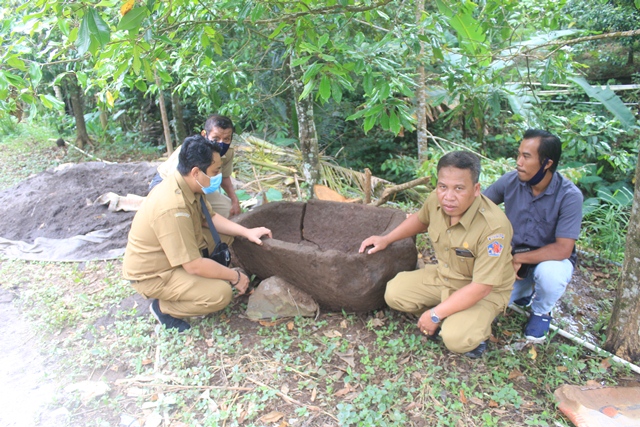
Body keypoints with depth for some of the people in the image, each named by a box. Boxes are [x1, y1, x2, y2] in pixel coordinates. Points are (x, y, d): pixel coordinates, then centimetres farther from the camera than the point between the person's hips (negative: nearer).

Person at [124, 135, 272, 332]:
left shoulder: (185, 183, -8)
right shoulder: (173, 208, -35)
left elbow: (210, 218, 6)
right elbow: (194, 265, -31)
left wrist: (246, 232, -6)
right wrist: (235, 277, -18)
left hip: (175, 252, 9)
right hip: (152, 274, -9)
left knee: (225, 235, 5)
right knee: (220, 293, -22)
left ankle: (190, 280, 11)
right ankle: (164, 307, 1)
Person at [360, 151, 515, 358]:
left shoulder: (494, 226, -34)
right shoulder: (437, 199, -17)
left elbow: (482, 286, -29)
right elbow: (420, 219, 11)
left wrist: (436, 314, -24)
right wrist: (386, 239, 4)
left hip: (485, 293, -6)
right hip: (443, 275, 6)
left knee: (456, 339, -28)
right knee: (394, 293, -10)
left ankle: (477, 325, 7)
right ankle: (449, 318, 8)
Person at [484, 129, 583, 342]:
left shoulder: (569, 196, -23)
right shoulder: (511, 180, -15)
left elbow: (563, 249, -26)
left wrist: (518, 258, -23)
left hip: (551, 259, -3)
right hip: (514, 258, 3)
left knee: (548, 273, -38)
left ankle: (541, 312, 0)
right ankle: (524, 289, 21)